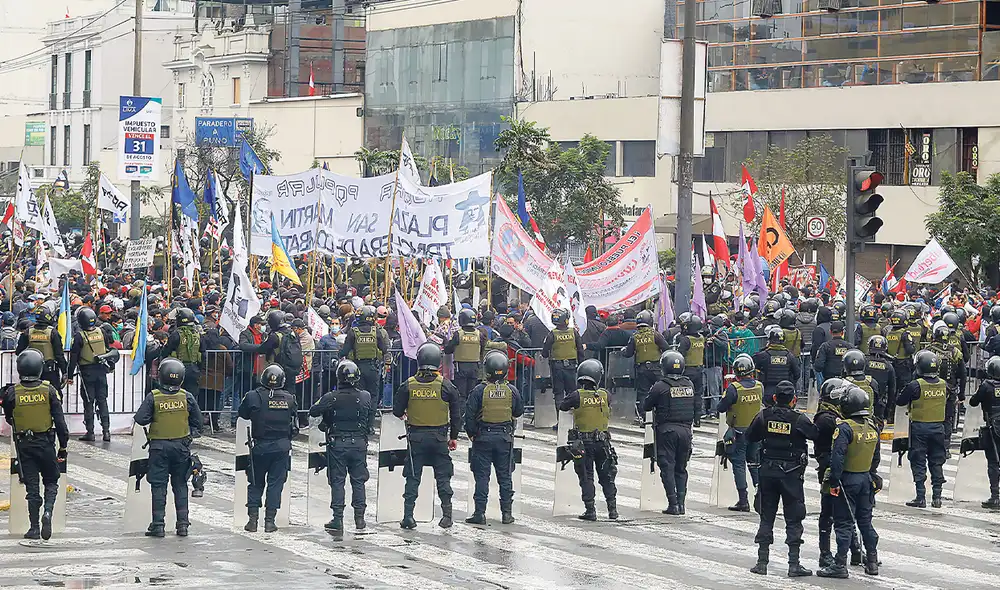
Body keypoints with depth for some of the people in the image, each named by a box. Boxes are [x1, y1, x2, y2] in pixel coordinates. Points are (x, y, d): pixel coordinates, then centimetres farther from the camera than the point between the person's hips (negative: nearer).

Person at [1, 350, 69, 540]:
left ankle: (34, 528, 6)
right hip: (46, 443, 0)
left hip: (24, 444, 0)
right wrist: (63, 445, 0)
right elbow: (60, 421, -8)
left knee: (32, 486, 6)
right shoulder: (49, 391, -9)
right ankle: (47, 512, -11)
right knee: (51, 482, 14)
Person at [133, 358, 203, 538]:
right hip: (182, 446, 2)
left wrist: (153, 418, 6)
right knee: (180, 485, 11)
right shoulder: (187, 397, -3)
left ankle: (158, 524, 2)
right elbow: (197, 421, 2)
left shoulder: (153, 397, -10)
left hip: (159, 446, -2)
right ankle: (183, 523, 9)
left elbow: (140, 419, -13)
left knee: (158, 486, 4)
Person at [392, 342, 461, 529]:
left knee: (412, 477, 7)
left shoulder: (408, 385, -6)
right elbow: (455, 415, 0)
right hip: (439, 437, 0)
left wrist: (404, 413, 23)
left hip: (416, 437, 0)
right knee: (443, 477, 9)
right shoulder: (446, 386, -6)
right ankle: (447, 515, 7)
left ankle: (408, 516, 4)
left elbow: (397, 412, -1)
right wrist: (454, 437, 11)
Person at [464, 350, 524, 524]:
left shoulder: (479, 390, -11)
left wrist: (471, 434, 2)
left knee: (482, 477, 2)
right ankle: (507, 513, 11)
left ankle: (479, 513, 0)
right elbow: (519, 412, 9)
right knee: (505, 476, 10)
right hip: (505, 438, 2)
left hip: (483, 438, -2)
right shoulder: (511, 391, -4)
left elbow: (469, 415, -10)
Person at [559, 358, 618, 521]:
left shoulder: (577, 395, -12)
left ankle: (590, 510, 2)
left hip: (583, 442, -2)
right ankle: (612, 509, 16)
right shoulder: (604, 394, -5)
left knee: (586, 477, 4)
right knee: (606, 476, 14)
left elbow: (562, 408, -5)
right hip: (602, 440, 2)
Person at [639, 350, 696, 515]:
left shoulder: (660, 386, -10)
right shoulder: (689, 385, 6)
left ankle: (673, 504, -6)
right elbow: (697, 408, 14)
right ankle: (681, 503, 7)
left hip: (666, 429, -4)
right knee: (681, 469, 12)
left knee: (667, 467, 0)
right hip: (685, 430, 5)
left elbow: (644, 408, -1)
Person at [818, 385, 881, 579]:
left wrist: (834, 480, -20)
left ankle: (840, 565, -3)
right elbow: (875, 458, 15)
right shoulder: (872, 427, 7)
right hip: (866, 479, 7)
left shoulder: (845, 427, -18)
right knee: (865, 521, 16)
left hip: (848, 479, -7)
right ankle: (872, 561, 21)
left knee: (844, 523, -4)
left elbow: (837, 456, -23)